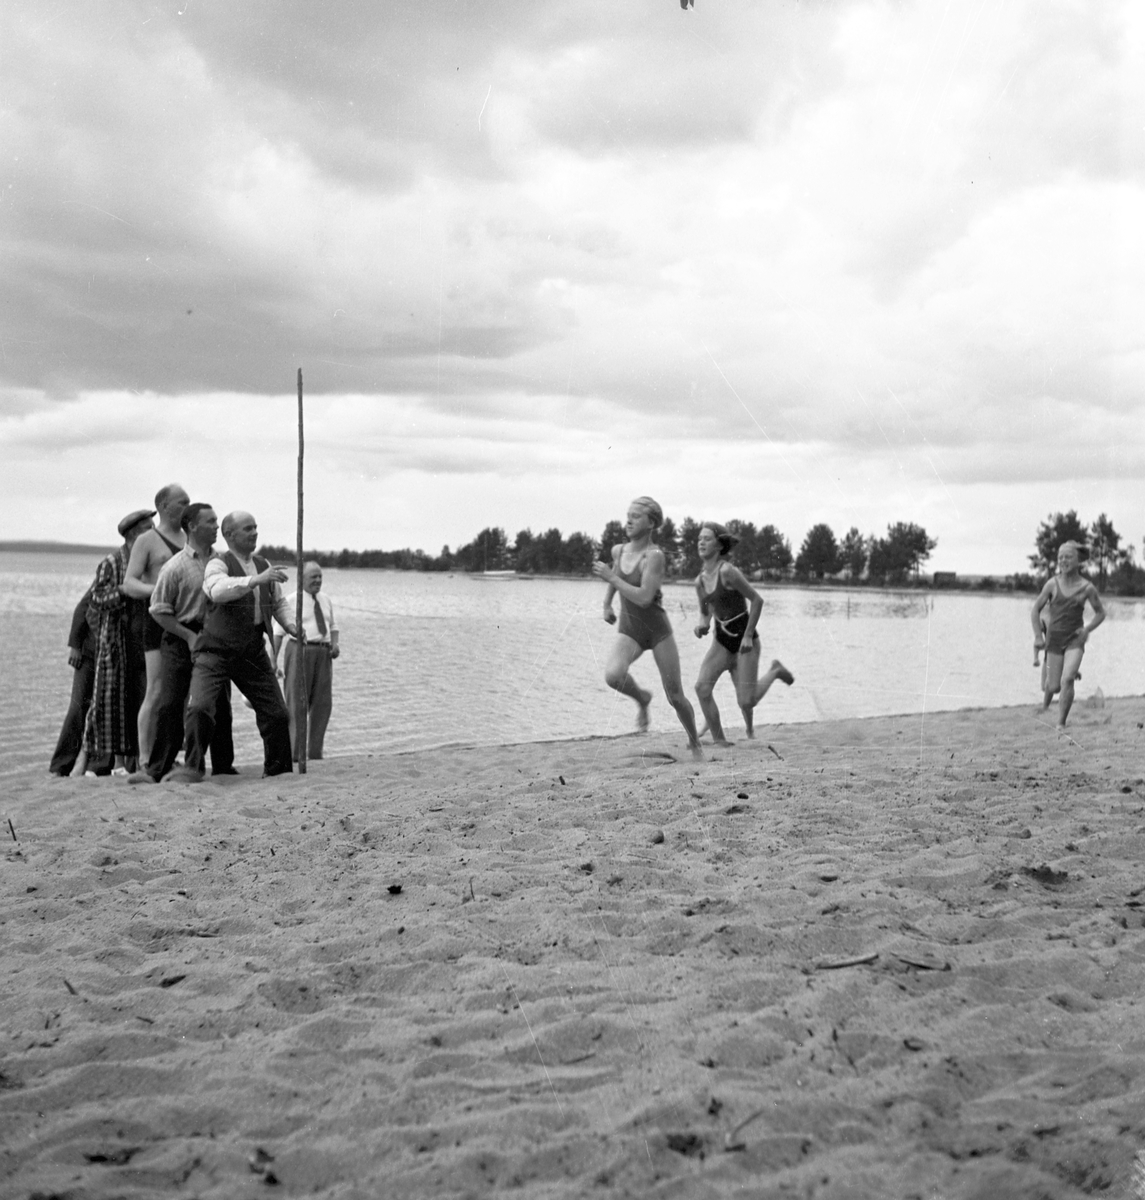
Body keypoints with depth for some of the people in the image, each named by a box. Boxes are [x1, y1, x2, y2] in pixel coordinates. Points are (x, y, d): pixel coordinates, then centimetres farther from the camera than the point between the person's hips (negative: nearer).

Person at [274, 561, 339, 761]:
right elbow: (278, 631, -4)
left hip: (323, 654, 5)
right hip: (300, 650, -5)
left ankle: (315, 753, 13)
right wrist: (273, 661, -9)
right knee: (296, 703, -3)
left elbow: (333, 626, 22)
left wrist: (335, 644, 2)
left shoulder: (325, 599, 13)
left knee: (323, 703, 4)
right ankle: (293, 753, 3)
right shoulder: (291, 601, -3)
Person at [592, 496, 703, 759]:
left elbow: (644, 598, -27)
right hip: (629, 631, 4)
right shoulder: (618, 550, 2)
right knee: (613, 675, -28)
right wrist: (607, 604, 23)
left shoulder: (655, 555, -17)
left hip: (658, 630, -4)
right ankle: (642, 699, 5)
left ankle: (695, 743, 30)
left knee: (675, 697, 3)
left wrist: (611, 577, -22)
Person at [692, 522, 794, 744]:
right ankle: (719, 741, -3)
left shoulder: (727, 571, -20)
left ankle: (774, 671, 24)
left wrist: (748, 636, -15)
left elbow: (757, 600, -16)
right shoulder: (700, 581, 3)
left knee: (747, 702, -6)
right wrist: (702, 625, -4)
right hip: (721, 640, 6)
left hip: (744, 640, -6)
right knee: (702, 687, -15)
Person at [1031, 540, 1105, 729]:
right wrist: (1038, 637, -5)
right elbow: (1035, 610, 2)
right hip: (1054, 637, 1)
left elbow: (1100, 613, 8)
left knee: (1067, 680, -20)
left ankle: (1061, 723, -9)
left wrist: (1087, 629, -8)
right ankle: (1045, 706, 40)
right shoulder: (1053, 584, -6)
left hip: (1075, 639, -1)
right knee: (1053, 686, 3)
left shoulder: (1087, 588, -6)